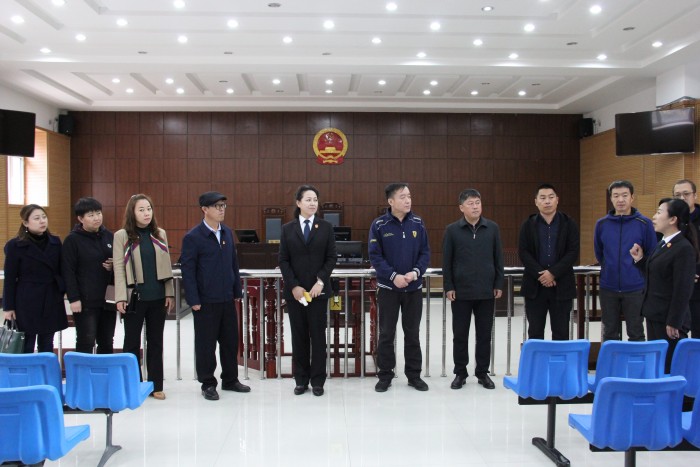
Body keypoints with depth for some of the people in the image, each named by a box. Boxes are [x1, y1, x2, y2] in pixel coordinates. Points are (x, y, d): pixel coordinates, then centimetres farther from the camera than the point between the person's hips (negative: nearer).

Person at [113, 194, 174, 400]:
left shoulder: (160, 234, 8)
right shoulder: (122, 236, -3)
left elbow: (166, 266, 9)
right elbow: (119, 268, -7)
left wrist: (170, 293, 4)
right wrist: (120, 298, -13)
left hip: (158, 297, 3)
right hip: (135, 297, -3)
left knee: (156, 341, 10)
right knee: (132, 342, 8)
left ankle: (156, 385, 19)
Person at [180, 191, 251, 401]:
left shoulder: (227, 233, 8)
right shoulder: (193, 237, -9)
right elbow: (188, 270, -10)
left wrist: (237, 291, 11)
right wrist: (194, 300, -13)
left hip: (227, 298, 6)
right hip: (206, 301, -5)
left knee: (230, 340, 13)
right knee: (206, 343, 6)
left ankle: (230, 380, 28)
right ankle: (208, 384, 20)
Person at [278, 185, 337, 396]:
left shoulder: (326, 227, 3)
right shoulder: (287, 229, 5)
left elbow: (331, 258, -1)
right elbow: (283, 260, 1)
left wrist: (320, 281, -13)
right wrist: (294, 286, -10)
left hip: (318, 289, -1)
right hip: (294, 290, 1)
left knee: (318, 334, 3)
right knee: (299, 335, 6)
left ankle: (317, 381, 12)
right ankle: (301, 380, 16)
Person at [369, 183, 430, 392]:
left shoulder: (418, 223, 0)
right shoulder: (379, 225, -8)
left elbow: (425, 253, 1)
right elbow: (375, 256, -10)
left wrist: (416, 273, -16)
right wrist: (393, 276, -20)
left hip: (414, 287, 2)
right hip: (388, 287, -2)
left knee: (412, 333, 11)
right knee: (386, 333, 7)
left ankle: (414, 375, 23)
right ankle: (385, 375, 19)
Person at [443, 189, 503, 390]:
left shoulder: (492, 228, 3)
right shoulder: (452, 230, -1)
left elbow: (498, 259, 7)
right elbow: (447, 262, 0)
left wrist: (499, 284, 3)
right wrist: (448, 287, -4)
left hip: (486, 291, 1)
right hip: (461, 291, -1)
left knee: (484, 334, 9)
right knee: (460, 334, 7)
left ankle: (483, 372, 22)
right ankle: (460, 373, 19)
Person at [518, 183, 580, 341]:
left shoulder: (569, 224, 3)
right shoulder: (528, 225, 5)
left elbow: (573, 253, -5)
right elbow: (523, 253, -2)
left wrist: (553, 273, -15)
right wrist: (539, 274, -14)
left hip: (562, 286, 0)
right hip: (534, 286, 1)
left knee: (561, 333, 5)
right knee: (535, 332, 7)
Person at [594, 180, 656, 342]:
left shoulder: (644, 223, -5)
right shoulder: (601, 224, 2)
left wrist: (636, 268, 8)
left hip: (635, 288, -2)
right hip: (608, 288, 2)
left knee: (636, 333, 7)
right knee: (609, 334, 11)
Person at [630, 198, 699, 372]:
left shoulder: (684, 248, -16)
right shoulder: (663, 244, 11)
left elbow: (683, 290, -18)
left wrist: (674, 322, -18)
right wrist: (640, 260, 5)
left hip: (669, 319, -9)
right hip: (654, 316, 9)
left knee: (671, 368, 1)